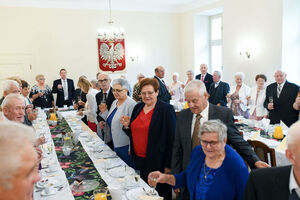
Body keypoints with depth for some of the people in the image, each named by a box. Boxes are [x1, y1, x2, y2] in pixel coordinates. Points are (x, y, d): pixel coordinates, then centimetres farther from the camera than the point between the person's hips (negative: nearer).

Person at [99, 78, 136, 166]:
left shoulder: (131, 104, -18)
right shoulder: (114, 102, 9)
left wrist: (131, 149, -19)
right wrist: (104, 112, 1)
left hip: (125, 146, -8)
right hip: (115, 144, 8)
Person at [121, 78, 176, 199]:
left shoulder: (166, 109, -12)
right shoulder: (138, 107, 8)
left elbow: (171, 138, -13)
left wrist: (168, 165, -14)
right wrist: (126, 126, -4)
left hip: (157, 162, -6)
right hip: (139, 159, 6)